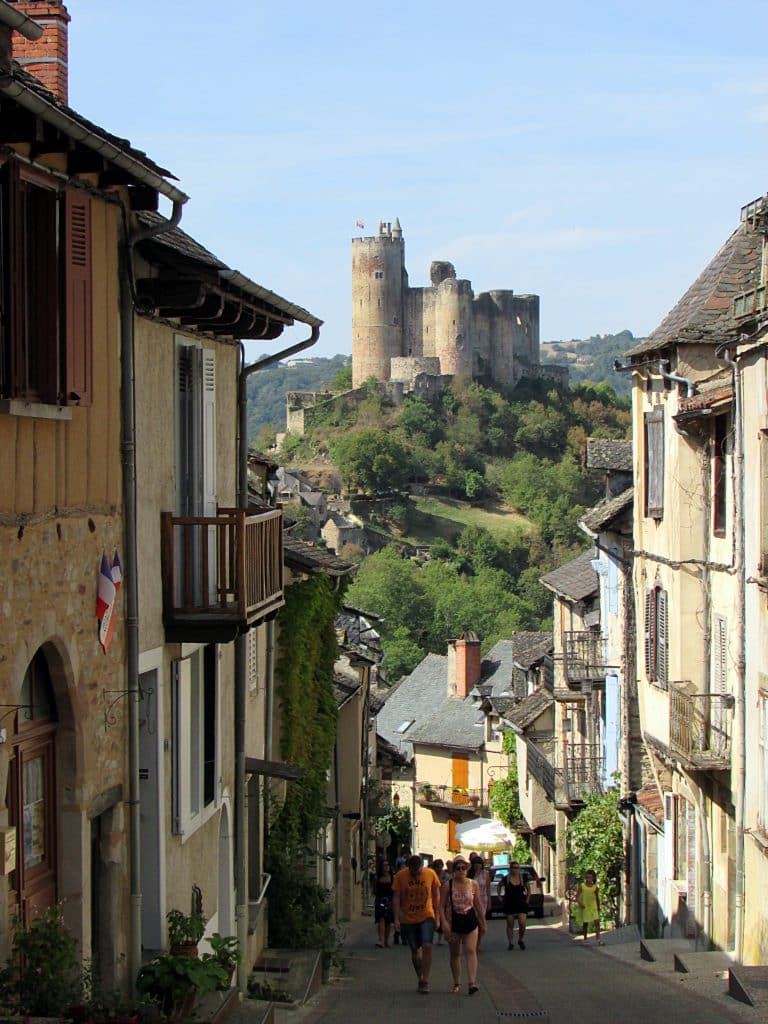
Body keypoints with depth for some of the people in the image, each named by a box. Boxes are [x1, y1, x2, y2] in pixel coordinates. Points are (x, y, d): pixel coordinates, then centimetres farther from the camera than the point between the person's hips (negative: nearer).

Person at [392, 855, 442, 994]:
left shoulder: (430, 874, -6)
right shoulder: (400, 876, -8)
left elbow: (436, 895, 6)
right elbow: (396, 898, -5)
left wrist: (437, 915, 6)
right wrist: (396, 919, -11)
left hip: (427, 916, -1)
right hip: (408, 919, 1)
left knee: (427, 946, -17)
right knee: (415, 951, 8)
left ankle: (425, 981, -12)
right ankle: (420, 979, 25)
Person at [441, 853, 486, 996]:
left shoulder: (473, 884, 2)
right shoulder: (447, 885, -5)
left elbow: (478, 904, 11)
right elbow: (442, 905, -5)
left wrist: (483, 923, 15)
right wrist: (444, 922, -17)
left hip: (471, 921, 1)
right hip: (454, 921, 0)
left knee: (471, 951, -12)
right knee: (455, 953, 8)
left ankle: (472, 983, -19)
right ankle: (457, 983, 19)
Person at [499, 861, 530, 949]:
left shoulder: (523, 879, 1)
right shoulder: (506, 879, -4)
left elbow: (528, 889, 16)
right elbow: (499, 886, 14)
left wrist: (527, 899, 7)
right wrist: (500, 896, 7)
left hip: (521, 905, 0)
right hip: (509, 905, 0)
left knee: (522, 924, -9)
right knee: (510, 925, 4)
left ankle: (520, 940, 15)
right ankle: (510, 943, 15)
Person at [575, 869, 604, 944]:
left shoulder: (595, 887, 0)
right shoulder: (582, 886, -5)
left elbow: (597, 898, 13)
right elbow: (577, 897, -6)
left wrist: (598, 907, 20)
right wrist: (580, 903, -24)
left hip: (593, 907, 1)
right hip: (584, 907, -1)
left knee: (597, 922, -12)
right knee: (585, 923, 8)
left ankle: (598, 939, -16)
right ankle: (585, 938, 25)